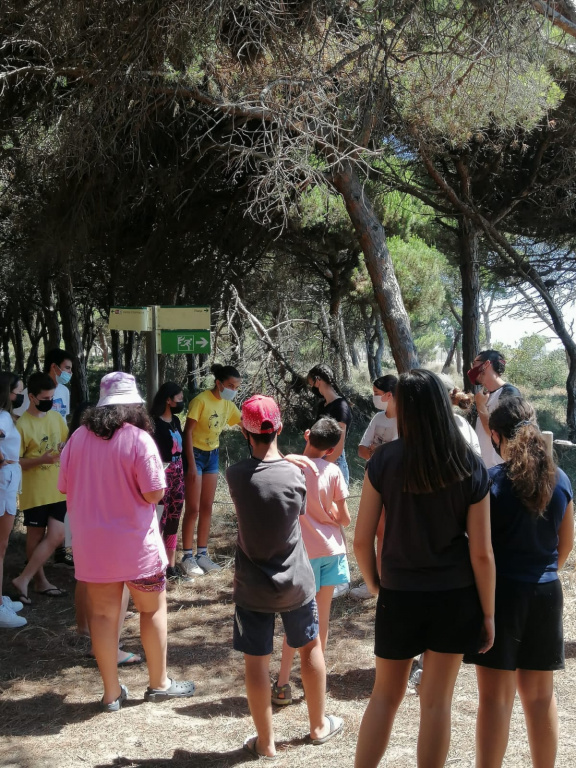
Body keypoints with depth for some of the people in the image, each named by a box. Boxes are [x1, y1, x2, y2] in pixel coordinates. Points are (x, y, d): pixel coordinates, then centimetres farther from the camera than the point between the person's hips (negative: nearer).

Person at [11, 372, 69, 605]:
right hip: (35, 492, -5)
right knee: (36, 537, 6)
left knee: (55, 537, -1)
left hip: (58, 489, 5)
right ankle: (39, 581, 18)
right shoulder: (22, 425, -13)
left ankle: (24, 579, 8)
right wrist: (42, 459, -25)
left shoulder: (56, 417, 5)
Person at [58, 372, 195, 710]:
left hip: (91, 543, 4)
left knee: (103, 613, 12)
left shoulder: (78, 438, -1)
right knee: (153, 609, 15)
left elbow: (65, 488, 6)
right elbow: (154, 494, -16)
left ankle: (112, 693, 21)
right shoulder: (139, 439, -15)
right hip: (135, 543, -4)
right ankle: (159, 683, 27)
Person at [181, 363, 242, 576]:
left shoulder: (228, 405, 2)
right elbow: (188, 432, -18)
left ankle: (202, 554, 18)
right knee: (193, 509, -5)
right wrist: (191, 464, -20)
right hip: (196, 454, -7)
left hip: (212, 456, 7)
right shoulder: (201, 400, -19)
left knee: (207, 508, 10)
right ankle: (187, 557, 4)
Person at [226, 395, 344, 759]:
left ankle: (265, 741, 19)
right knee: (311, 646, 21)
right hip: (295, 582, 1)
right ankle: (319, 725, 35)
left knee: (256, 660, 10)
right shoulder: (295, 475, -15)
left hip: (252, 587, 0)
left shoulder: (236, 475, -13)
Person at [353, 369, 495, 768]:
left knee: (386, 694, 17)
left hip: (399, 595, 0)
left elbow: (362, 540, -8)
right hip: (455, 597, 0)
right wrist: (488, 613, 2)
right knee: (437, 700, 13)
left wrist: (376, 586, 9)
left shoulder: (384, 461, -11)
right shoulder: (472, 467, -9)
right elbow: (481, 553, -8)